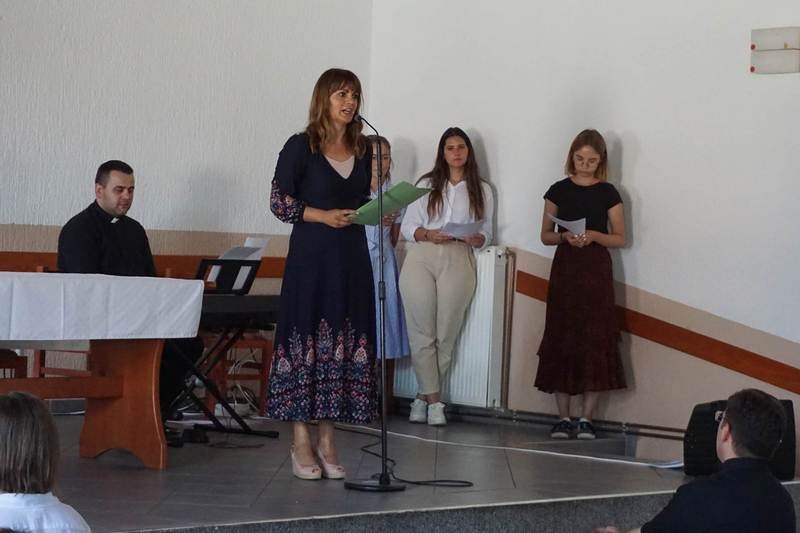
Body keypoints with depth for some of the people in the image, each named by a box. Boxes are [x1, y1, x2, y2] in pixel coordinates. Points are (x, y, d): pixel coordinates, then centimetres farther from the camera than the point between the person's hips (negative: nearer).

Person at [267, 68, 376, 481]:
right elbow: (280, 201, -4)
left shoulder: (363, 150, 12)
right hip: (311, 256, -5)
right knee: (306, 342, -5)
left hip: (352, 257, 5)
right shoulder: (301, 147, -3)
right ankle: (301, 443, 0)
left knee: (345, 345, 3)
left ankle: (327, 441, 9)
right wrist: (325, 216, -14)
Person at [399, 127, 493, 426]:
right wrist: (428, 235, -11)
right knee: (422, 333, -6)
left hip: (458, 261, 0)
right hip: (422, 258, 0)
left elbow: (487, 233, 13)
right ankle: (434, 399, 0)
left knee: (445, 336, -3)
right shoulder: (426, 185, 15)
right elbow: (407, 227, 9)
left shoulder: (481, 190, 16)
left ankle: (424, 396, 9)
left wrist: (477, 239, -9)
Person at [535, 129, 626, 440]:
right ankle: (563, 417, 5)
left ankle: (586, 418, 1)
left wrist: (594, 236, -14)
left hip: (596, 270, -1)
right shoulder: (559, 190, 5)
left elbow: (620, 238, 4)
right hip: (564, 268, 1)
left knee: (595, 340, -4)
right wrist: (565, 237, -12)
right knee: (561, 339, -1)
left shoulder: (608, 193, 3)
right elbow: (545, 235, 8)